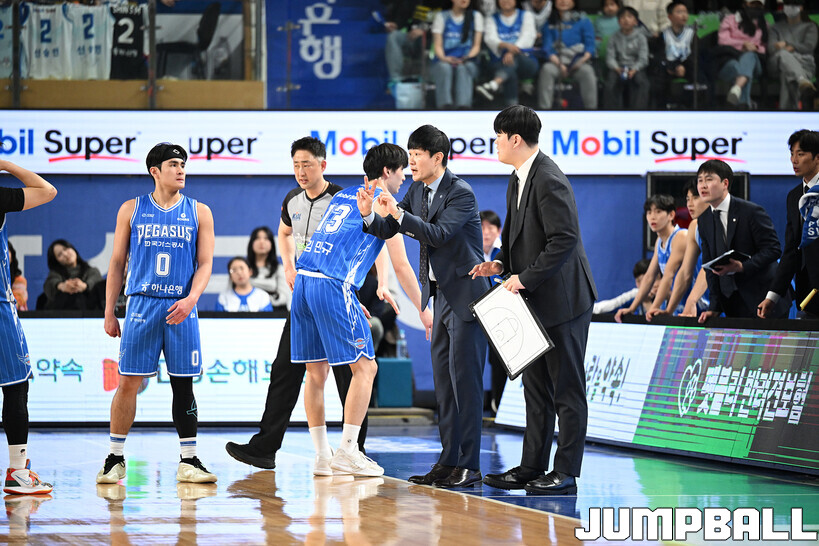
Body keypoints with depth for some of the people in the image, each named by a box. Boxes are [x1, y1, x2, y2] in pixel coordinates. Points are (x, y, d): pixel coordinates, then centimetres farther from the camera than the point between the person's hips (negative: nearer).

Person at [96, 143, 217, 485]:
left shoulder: (199, 212, 7)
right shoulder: (132, 210, 6)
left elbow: (205, 263, 3)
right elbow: (117, 263, 8)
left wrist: (191, 299, -14)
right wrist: (109, 312, 3)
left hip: (181, 308, 1)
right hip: (142, 303, -1)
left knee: (183, 385, 2)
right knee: (128, 382, -4)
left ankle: (188, 461, 8)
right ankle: (115, 459, 6)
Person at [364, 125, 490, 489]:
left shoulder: (460, 193, -15)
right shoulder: (418, 190, 10)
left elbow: (438, 234, -26)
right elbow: (387, 231, 9)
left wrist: (399, 214, -31)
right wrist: (369, 216, -11)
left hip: (466, 292, -9)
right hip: (441, 294, 9)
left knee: (464, 375, -9)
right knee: (443, 377, 10)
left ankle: (469, 465, -8)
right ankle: (449, 460, 14)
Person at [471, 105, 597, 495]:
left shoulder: (549, 181, -19)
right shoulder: (518, 181, 13)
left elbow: (564, 240, -24)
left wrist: (525, 277, -20)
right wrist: (502, 264, 6)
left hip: (563, 300, -10)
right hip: (536, 302, 10)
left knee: (567, 389, -3)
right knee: (536, 387, 13)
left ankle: (566, 473, 0)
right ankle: (532, 468, 19)